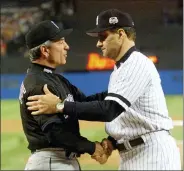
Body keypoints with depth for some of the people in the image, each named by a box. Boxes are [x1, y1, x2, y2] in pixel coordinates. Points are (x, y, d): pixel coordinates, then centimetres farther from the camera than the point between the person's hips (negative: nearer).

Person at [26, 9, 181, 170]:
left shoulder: (137, 64, -15)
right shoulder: (119, 69, 18)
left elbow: (109, 110, -25)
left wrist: (60, 105, -23)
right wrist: (113, 141, 3)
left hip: (153, 154, -10)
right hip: (130, 156, 10)